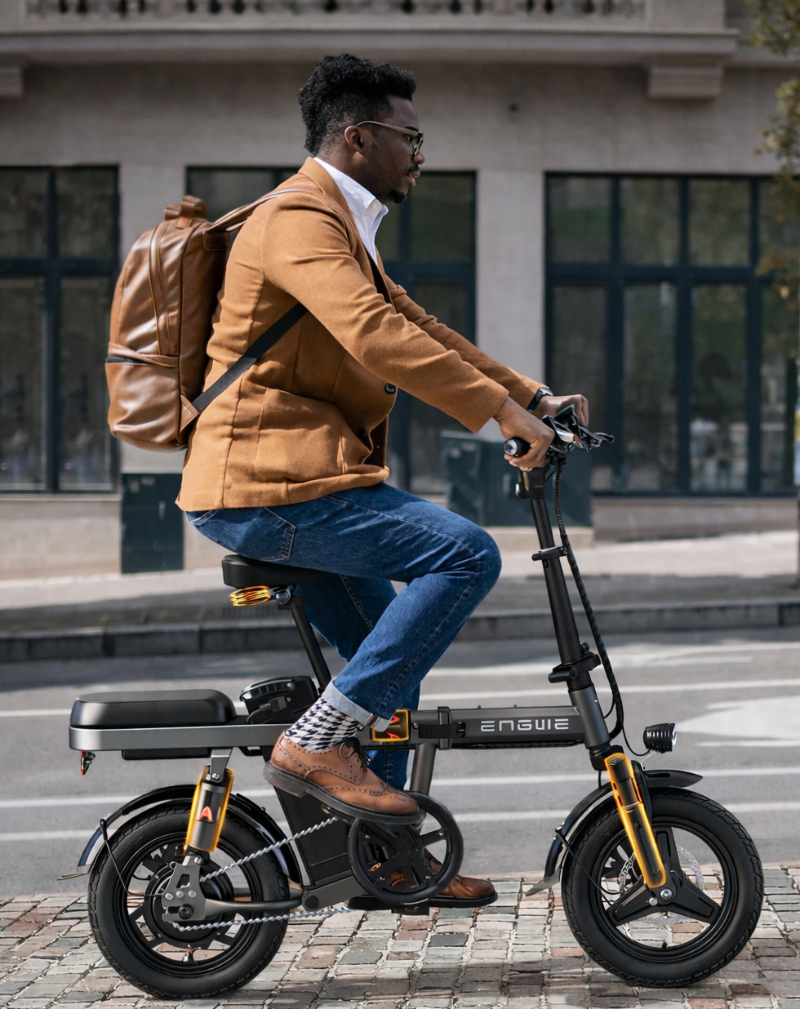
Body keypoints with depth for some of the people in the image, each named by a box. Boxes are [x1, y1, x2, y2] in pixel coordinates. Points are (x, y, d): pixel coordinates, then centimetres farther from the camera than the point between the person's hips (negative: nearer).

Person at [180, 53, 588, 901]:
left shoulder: (339, 228, 23)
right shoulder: (299, 219, -13)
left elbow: (416, 327, 24)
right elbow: (375, 337, -27)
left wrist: (533, 396, 15)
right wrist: (502, 413, -28)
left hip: (277, 484, 11)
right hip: (268, 483, -11)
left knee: (393, 657, 18)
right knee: (465, 553, -20)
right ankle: (316, 740, -17)